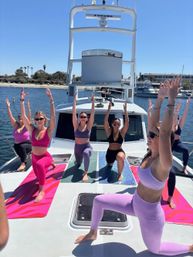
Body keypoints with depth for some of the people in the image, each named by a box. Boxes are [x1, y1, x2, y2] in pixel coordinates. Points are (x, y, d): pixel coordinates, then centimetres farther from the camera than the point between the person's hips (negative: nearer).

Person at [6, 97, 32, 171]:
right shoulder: (15, 125, 2)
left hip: (27, 144, -3)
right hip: (17, 144, 3)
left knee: (22, 147, -35)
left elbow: (29, 116, -20)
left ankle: (23, 164, -31)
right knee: (16, 147, -31)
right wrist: (8, 106, -15)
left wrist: (28, 108, -32)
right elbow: (10, 116, -6)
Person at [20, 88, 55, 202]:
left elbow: (53, 117, -28)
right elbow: (23, 116, -11)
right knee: (39, 176, 21)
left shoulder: (48, 130, -14)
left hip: (46, 156, -5)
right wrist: (22, 101, -19)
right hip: (34, 157, 6)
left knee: (40, 164, -40)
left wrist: (51, 100, -35)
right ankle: (48, 164, 54)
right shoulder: (32, 129, -4)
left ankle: (42, 191, -29)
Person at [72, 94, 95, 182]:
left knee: (86, 153, -41)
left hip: (87, 147, -3)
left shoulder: (88, 126, -7)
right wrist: (75, 101, -15)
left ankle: (85, 173, -30)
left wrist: (93, 102, -18)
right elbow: (74, 113, -12)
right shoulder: (76, 125, -4)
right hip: (77, 147, 3)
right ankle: (79, 160, 60)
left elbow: (92, 114, -14)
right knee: (78, 165, 22)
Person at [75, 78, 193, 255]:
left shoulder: (163, 163, -30)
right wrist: (160, 98, -14)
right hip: (134, 204, 7)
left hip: (150, 215, -7)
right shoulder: (150, 155, -9)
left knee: (155, 249, 20)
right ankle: (93, 233, 30)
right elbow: (153, 124, -13)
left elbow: (165, 132, -43)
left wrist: (171, 100, -43)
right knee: (99, 200, 5)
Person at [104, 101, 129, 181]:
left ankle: (120, 174, -12)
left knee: (120, 158, -36)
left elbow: (127, 122, -17)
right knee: (109, 164, 19)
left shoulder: (122, 132, -7)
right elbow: (105, 121, -19)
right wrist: (109, 108, -25)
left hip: (119, 151, -2)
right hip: (110, 151, 2)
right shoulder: (109, 131, -7)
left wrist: (125, 109, -22)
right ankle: (111, 161, 58)